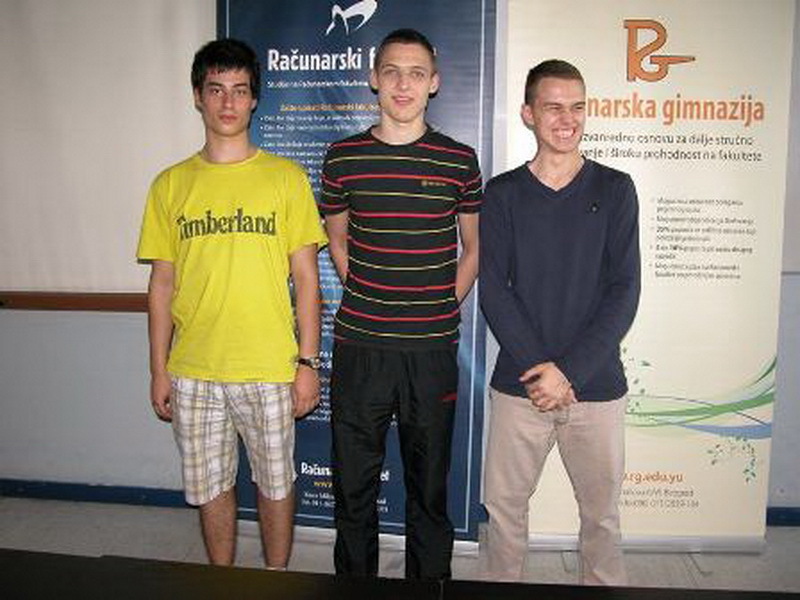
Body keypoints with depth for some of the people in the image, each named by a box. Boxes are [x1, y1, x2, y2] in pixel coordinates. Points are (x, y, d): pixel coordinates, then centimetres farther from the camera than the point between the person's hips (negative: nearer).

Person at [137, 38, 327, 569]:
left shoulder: (286, 178, -1)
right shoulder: (171, 184, 6)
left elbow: (306, 277, -1)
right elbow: (162, 282, 8)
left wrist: (308, 363, -5)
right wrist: (159, 370, 6)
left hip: (270, 370, -2)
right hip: (193, 372, 2)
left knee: (276, 484, 11)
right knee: (210, 487, 14)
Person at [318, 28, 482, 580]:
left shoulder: (459, 160, 1)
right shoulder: (343, 157, 4)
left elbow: (474, 246, 11)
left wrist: (446, 305, 3)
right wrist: (363, 296, 6)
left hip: (432, 350, 0)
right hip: (359, 347, 1)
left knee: (430, 484, 12)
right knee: (353, 482, 12)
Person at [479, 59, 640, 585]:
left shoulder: (614, 189, 2)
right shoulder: (503, 193, 3)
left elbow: (624, 292, -4)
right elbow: (493, 289, -3)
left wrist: (569, 370, -13)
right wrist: (539, 369, -13)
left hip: (597, 385, 0)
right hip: (520, 384, 1)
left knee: (601, 511, 11)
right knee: (504, 503, 10)